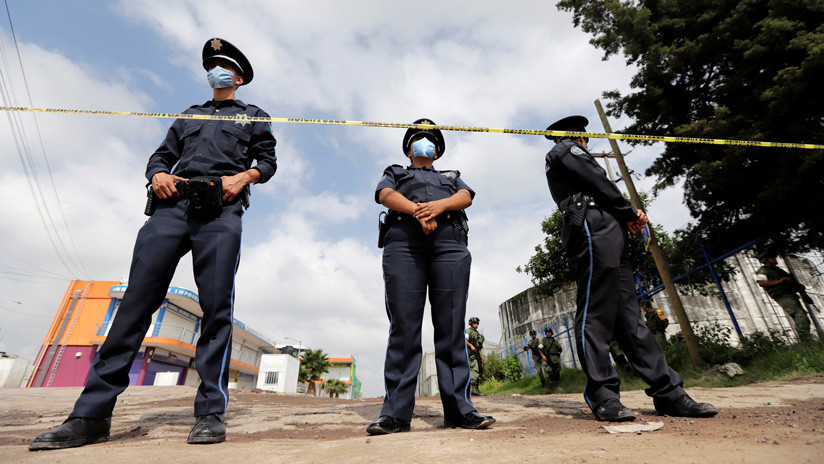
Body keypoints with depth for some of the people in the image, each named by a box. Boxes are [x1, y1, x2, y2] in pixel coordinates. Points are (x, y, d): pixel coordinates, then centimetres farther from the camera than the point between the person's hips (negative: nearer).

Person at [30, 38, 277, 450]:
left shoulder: (254, 116, 25)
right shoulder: (189, 115, 34)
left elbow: (268, 162, 13)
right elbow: (161, 155, 27)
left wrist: (242, 176, -7)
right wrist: (157, 174, 4)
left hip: (220, 211, -3)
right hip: (172, 204, 4)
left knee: (216, 305, -13)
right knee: (137, 298, -5)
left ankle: (210, 412, -9)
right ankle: (91, 415, 0)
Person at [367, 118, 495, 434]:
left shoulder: (452, 176, 35)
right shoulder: (395, 173, 31)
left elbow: (466, 197, 12)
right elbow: (386, 195, 7)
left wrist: (437, 206, -10)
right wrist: (416, 210, -14)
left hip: (450, 243, 2)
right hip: (402, 241, -1)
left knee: (452, 326, -6)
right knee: (403, 326, -9)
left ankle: (458, 409, -2)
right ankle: (396, 412, -5)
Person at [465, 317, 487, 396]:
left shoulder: (477, 333, 26)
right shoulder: (468, 330, 1)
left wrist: (482, 356, 19)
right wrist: (471, 345, -28)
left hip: (477, 354, 9)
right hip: (471, 354, -9)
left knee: (478, 370, 5)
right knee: (474, 370, -17)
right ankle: (475, 389, -22)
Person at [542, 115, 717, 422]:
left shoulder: (561, 155, 36)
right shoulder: (566, 148, 10)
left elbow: (604, 200, 27)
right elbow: (597, 181, -4)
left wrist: (628, 217, 10)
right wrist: (629, 212, 6)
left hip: (609, 233, 10)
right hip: (593, 227, -10)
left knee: (628, 315, 4)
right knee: (596, 313, -13)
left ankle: (668, 393, 6)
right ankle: (603, 397, -11)